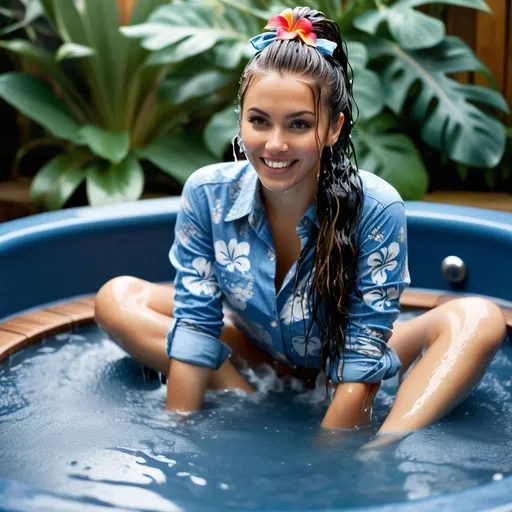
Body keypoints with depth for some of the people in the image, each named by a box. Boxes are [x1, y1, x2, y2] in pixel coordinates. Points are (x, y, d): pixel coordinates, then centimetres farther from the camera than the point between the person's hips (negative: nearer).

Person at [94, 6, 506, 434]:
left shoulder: (376, 209, -28)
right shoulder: (207, 194, -21)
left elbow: (361, 357, -26)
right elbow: (194, 326, -17)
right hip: (254, 359, 3)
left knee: (479, 320, -25)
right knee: (116, 300, -13)